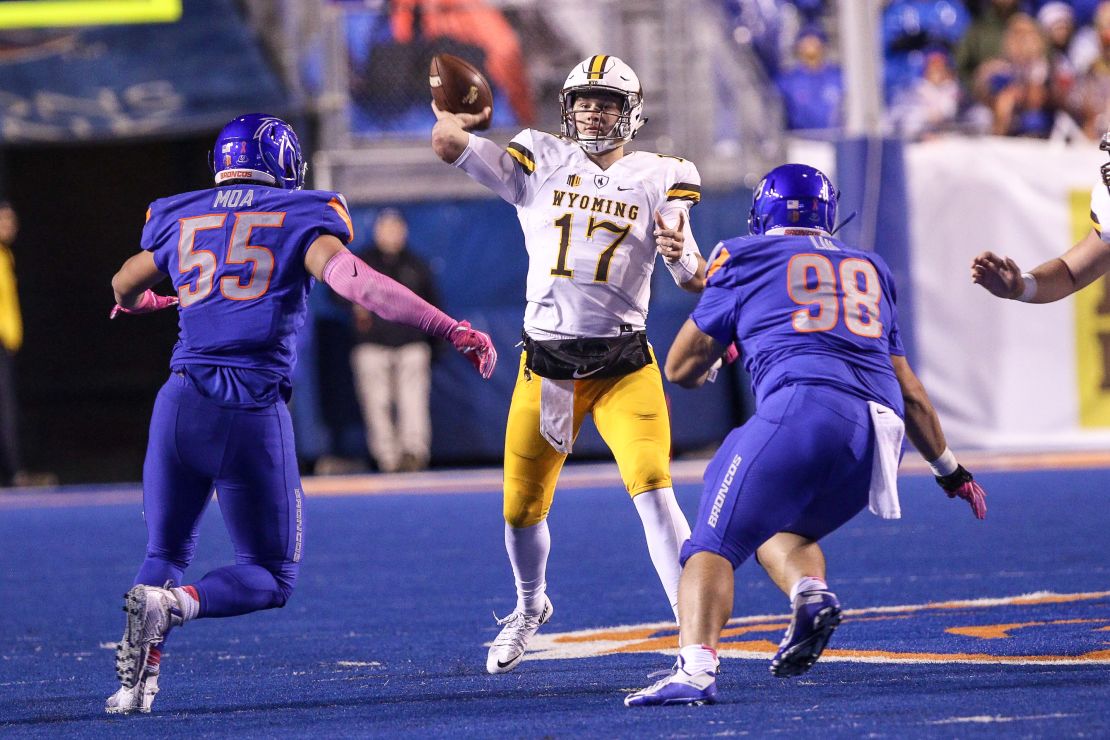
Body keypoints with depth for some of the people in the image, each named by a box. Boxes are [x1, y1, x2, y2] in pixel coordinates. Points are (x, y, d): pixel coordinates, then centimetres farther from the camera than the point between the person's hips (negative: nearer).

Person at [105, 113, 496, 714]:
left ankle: (137, 679, -5)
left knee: (165, 553, 20)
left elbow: (125, 287, 34)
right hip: (255, 413, -3)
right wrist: (454, 332, -14)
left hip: (184, 401, 3)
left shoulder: (179, 219, 15)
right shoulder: (299, 217, 3)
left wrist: (141, 302, 60)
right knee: (270, 576, 10)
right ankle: (171, 603, -20)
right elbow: (353, 281, -14)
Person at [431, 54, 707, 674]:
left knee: (654, 495, -19)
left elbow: (695, 280, -5)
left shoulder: (659, 179, 2)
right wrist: (452, 116, 11)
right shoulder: (541, 164, 2)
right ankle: (531, 607, 41)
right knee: (523, 511, 11)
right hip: (547, 367, 2)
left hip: (624, 367, -2)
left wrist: (682, 255, -25)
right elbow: (448, 144, -7)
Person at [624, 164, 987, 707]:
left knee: (715, 545, -6)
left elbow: (681, 369, 25)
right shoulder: (869, 270, 30)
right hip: (879, 432, 5)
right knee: (780, 530, 26)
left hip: (804, 404, -5)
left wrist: (708, 366, 48)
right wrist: (950, 470, 44)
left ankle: (695, 669, -31)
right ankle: (812, 592, -6)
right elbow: (908, 390, 34)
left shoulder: (746, 259, 18)